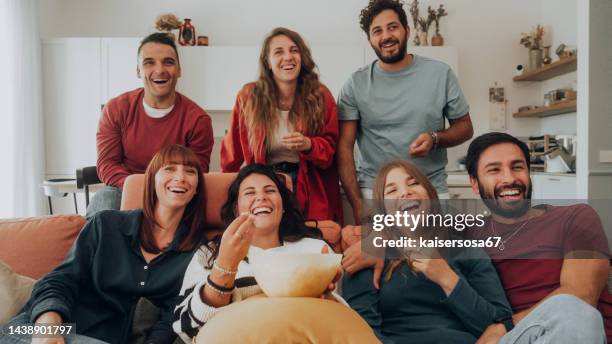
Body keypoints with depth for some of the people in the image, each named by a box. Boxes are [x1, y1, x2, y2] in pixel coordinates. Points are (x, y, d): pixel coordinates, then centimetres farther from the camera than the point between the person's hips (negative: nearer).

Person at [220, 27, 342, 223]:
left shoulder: (320, 96, -4)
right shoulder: (249, 96, -5)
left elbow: (331, 148, -1)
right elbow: (233, 150, 6)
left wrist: (308, 145, -21)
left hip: (312, 196, 0)